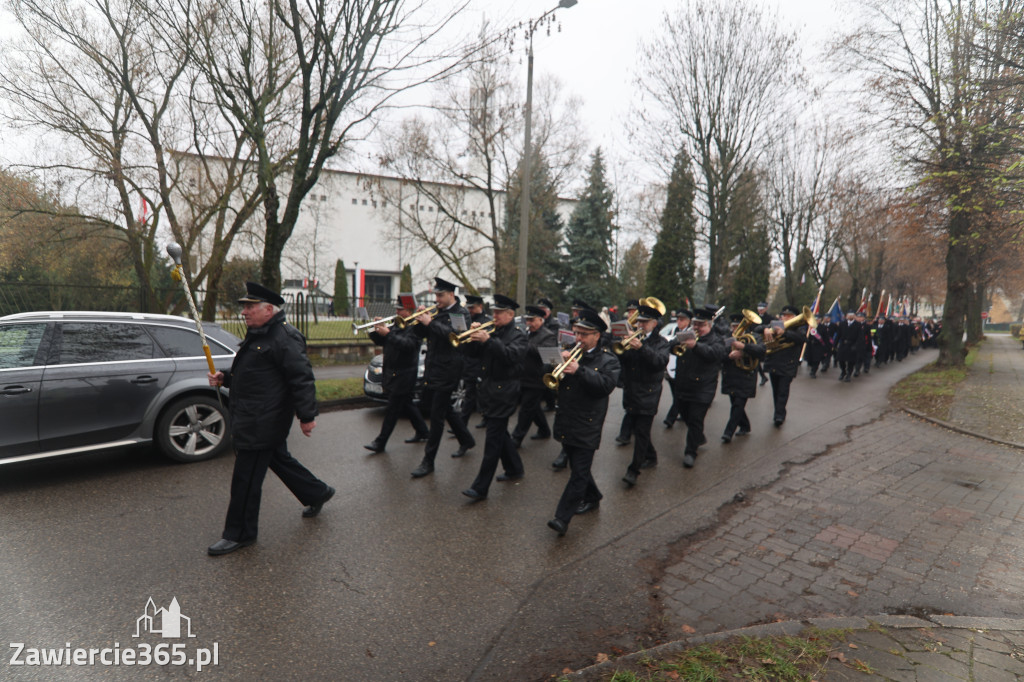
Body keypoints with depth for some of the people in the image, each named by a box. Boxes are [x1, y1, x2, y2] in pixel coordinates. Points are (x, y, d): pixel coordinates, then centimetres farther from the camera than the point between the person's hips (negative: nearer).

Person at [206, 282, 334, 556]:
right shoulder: (258, 334, 15)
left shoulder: (285, 337, -19)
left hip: (262, 422, -10)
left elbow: (302, 379, -22)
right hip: (252, 418, 10)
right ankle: (318, 492, 37)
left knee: (246, 477, 0)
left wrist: (307, 416, -22)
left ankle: (239, 533, 16)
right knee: (279, 459, 21)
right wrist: (224, 378, 10)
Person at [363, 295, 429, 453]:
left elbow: (407, 344, -27)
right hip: (392, 373, 9)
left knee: (393, 409, -4)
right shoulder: (396, 325, 14)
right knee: (407, 404, 17)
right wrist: (376, 331, -5)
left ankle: (380, 442, 1)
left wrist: (388, 334, -29)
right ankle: (422, 432, 30)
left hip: (403, 375, -9)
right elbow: (380, 342, 13)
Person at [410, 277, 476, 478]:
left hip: (447, 372, -8)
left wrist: (430, 322, -23)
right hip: (433, 369, 8)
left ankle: (428, 461, 3)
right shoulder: (438, 312, 14)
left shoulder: (461, 313, -8)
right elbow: (422, 334, 13)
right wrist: (420, 320, -6)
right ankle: (467, 440, 38)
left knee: (437, 416, -5)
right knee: (446, 409, 19)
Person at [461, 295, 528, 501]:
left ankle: (481, 488, -3)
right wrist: (474, 335, -10)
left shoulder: (518, 335, -6)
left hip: (503, 392, -8)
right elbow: (468, 351, 7)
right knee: (500, 433, 19)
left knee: (493, 439, -6)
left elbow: (511, 355, -26)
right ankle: (514, 469, 37)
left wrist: (488, 340, -32)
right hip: (488, 389, 8)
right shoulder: (491, 332, 13)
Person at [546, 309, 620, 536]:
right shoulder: (570, 354, 10)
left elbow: (607, 385, -21)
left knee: (579, 472, -4)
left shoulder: (608, 359, -5)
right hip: (566, 422, 6)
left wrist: (579, 371, -30)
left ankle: (562, 517, -1)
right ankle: (592, 497, 41)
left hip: (587, 426, -6)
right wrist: (560, 364, -15)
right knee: (577, 467, 19)